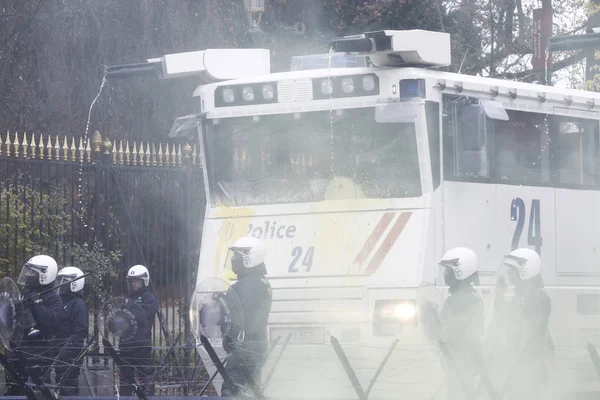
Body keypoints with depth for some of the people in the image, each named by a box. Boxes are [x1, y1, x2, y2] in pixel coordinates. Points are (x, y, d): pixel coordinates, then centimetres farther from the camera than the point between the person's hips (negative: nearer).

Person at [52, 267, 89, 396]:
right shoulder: (62, 302, 19)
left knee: (68, 387, -10)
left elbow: (80, 332, -17)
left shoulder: (78, 304, -9)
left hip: (71, 356, -9)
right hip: (60, 354, 9)